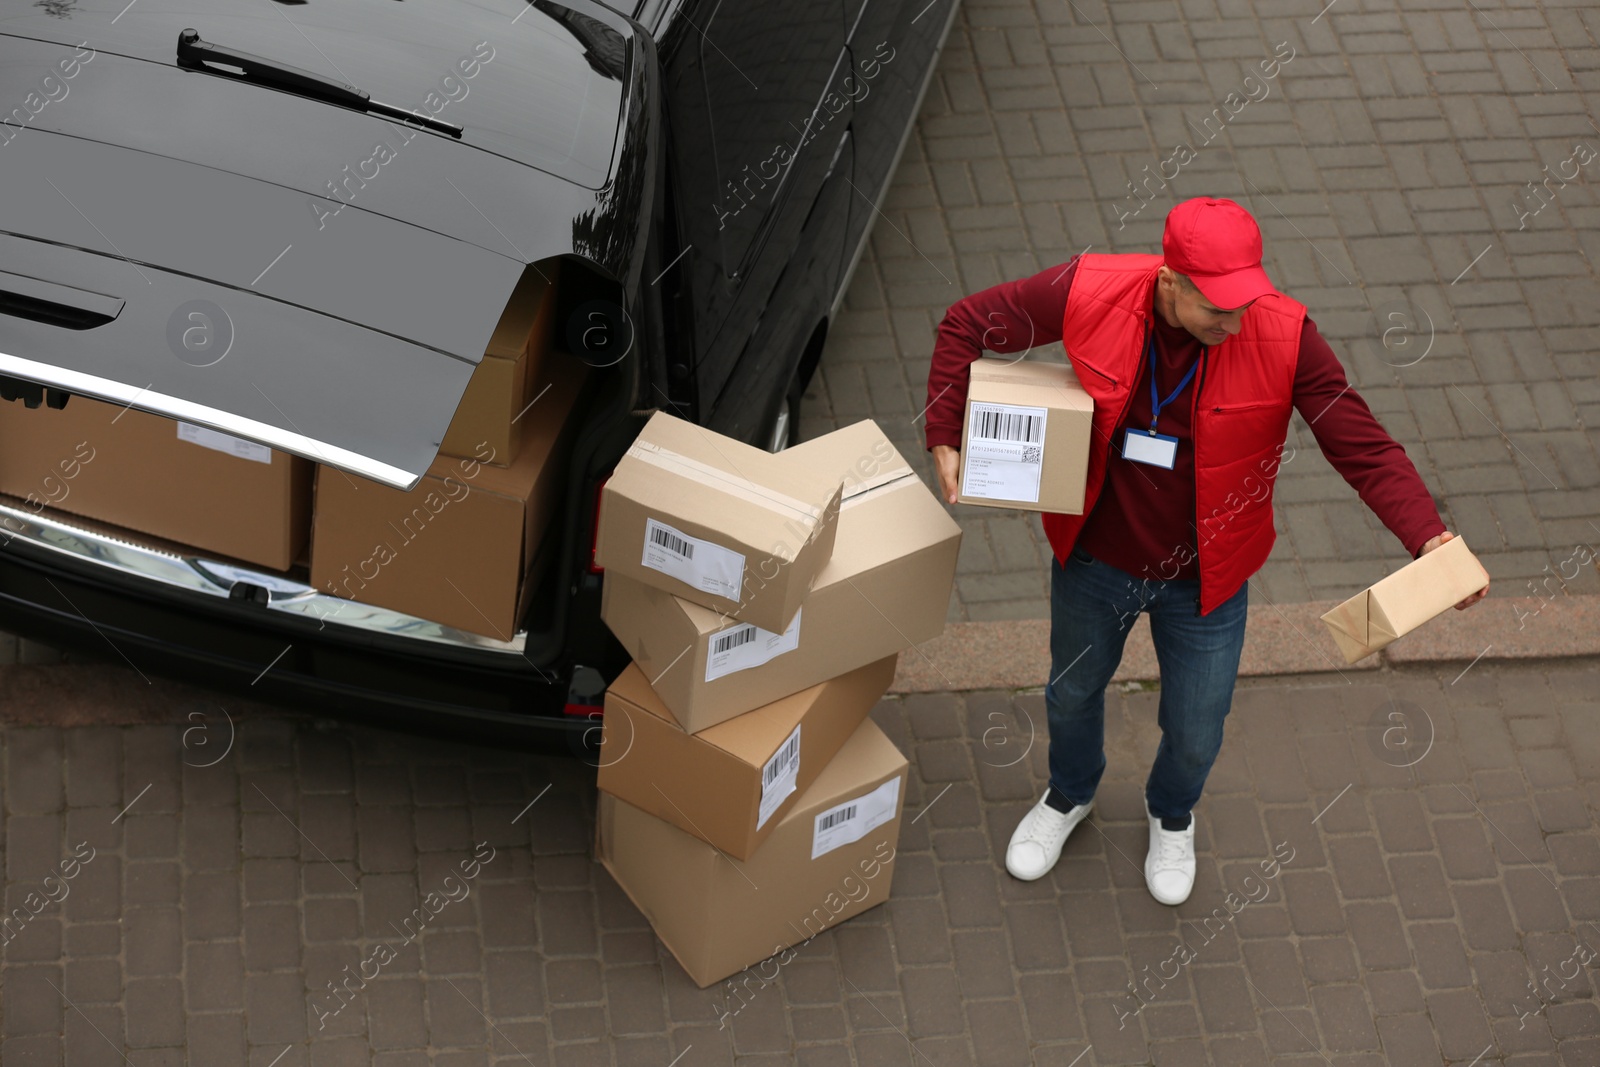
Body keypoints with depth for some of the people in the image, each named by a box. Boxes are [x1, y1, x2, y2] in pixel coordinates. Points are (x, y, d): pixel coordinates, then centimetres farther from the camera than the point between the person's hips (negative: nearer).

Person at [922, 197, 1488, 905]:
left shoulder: (1282, 336, -27)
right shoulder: (1092, 294, -26)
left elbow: (1365, 449, -24)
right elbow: (967, 324, -12)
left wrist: (1428, 538, -39)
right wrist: (945, 438, -16)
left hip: (1202, 580, -1)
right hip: (1094, 560, 1)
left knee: (1195, 733, 19)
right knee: (1073, 692, 27)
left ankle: (1171, 816, 56)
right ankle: (1070, 795, 62)